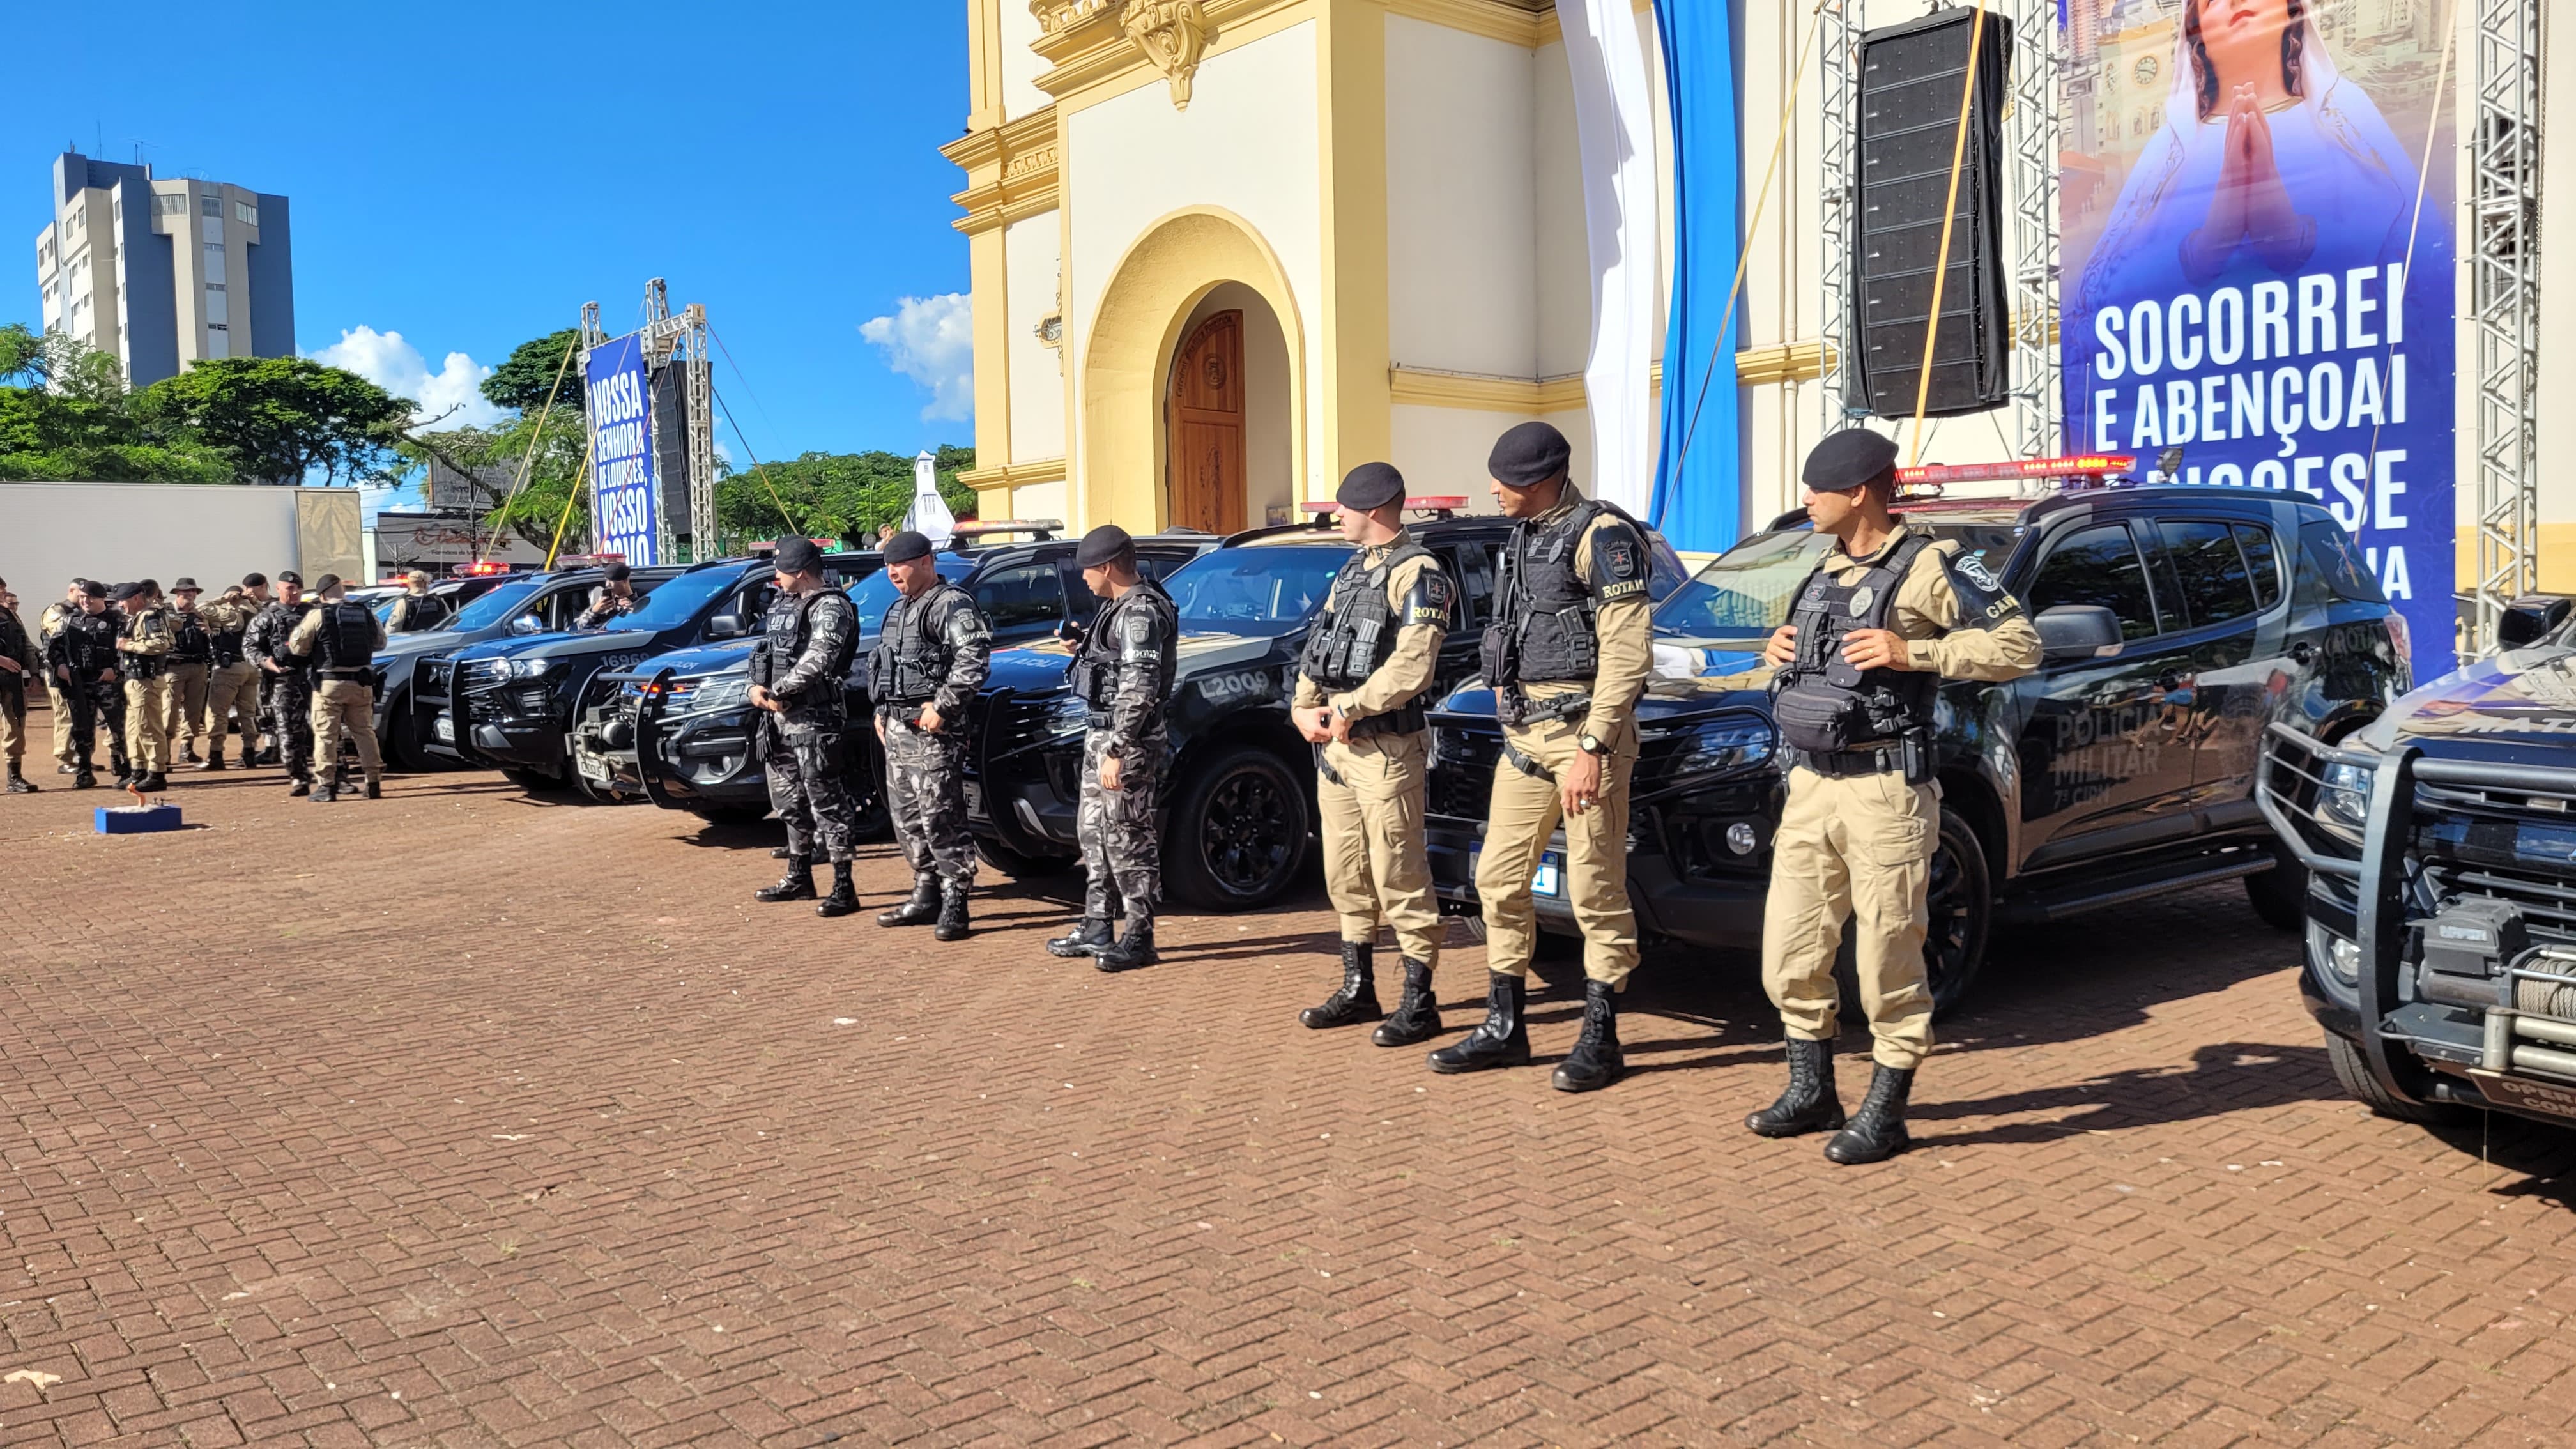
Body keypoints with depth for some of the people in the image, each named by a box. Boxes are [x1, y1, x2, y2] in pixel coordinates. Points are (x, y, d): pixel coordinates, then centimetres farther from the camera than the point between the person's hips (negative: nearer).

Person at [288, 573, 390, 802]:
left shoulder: (317, 615, -7)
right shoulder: (366, 614, 6)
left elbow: (297, 648, -4)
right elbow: (380, 642, 17)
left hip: (330, 682, -4)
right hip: (361, 683, 4)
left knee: (326, 734, 2)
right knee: (365, 732, 12)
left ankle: (327, 786, 0)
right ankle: (374, 783, 12)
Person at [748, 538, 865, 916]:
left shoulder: (830, 608, -12)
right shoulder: (783, 603, 17)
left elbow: (816, 662, -22)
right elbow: (764, 650, 19)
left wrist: (776, 692, -15)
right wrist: (757, 688, 0)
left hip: (815, 719, -10)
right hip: (781, 717, 10)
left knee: (828, 804, -8)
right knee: (791, 802, 18)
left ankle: (844, 888, -5)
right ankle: (799, 878, 31)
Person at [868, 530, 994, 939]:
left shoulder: (952, 605, -11)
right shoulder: (899, 609, 20)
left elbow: (975, 659, -23)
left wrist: (942, 707, -23)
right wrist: (882, 712, 21)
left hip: (932, 730, -10)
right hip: (898, 728, 10)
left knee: (940, 817, -10)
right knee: (906, 816, 13)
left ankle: (954, 905, -7)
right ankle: (926, 895, 22)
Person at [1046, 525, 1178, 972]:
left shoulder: (1140, 612, -19)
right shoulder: (1121, 606, 14)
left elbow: (1139, 689, -24)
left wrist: (1117, 752, -25)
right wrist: (1082, 649, 11)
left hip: (1128, 739, -11)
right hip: (1102, 733, 11)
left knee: (1127, 836, -5)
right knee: (1093, 830, 16)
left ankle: (1139, 938, 3)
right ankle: (1096, 927, 26)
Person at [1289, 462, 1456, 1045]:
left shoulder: (1418, 574, -10)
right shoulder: (1352, 570, 18)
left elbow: (1413, 666, -20)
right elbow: (1319, 647, 18)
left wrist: (1349, 709, -16)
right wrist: (1304, 708, 4)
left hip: (1384, 748, -9)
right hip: (1332, 745, 9)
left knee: (1399, 879, -4)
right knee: (1346, 877, 14)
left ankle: (1420, 1004, 4)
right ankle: (1358, 991, 25)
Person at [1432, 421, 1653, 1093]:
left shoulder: (1602, 536, -11)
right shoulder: (1526, 537, 15)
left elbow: (1627, 654, -17)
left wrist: (1593, 749, -21)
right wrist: (1508, 696, 15)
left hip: (1583, 732, -9)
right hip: (1525, 733, 9)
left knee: (1595, 887, -1)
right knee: (1499, 878, 10)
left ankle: (1600, 1037, 11)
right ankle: (1504, 1028, 20)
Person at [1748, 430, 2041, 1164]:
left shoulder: (1928, 567, -8)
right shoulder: (1828, 569, 15)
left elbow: (2019, 645, -12)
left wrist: (1912, 653, -19)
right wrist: (1780, 649, 9)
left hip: (1883, 791, -8)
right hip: (1810, 784, 8)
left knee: (1887, 957, 1)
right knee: (1790, 951, 11)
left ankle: (1884, 1115, 13)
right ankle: (1812, 1093, 26)